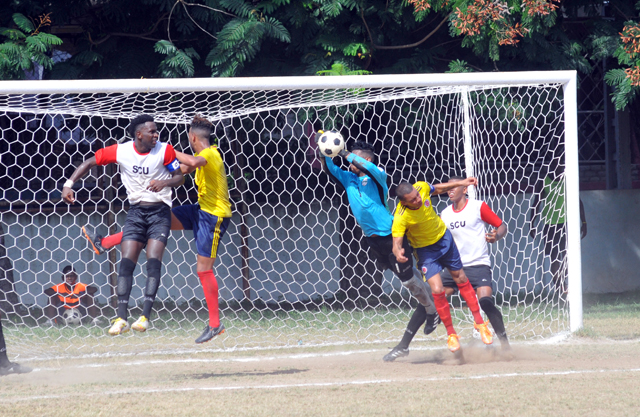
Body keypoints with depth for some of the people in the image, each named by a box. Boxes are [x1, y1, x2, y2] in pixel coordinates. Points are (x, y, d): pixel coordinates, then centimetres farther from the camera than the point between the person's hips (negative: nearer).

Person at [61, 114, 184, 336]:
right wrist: (69, 184, -6)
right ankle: (121, 318, -9)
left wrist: (165, 183, -21)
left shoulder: (165, 150, -7)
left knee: (153, 261, -16)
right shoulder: (121, 151, -5)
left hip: (159, 211, -2)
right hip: (135, 211, 2)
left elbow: (180, 177, 1)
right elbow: (90, 162, 4)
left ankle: (145, 316, -19)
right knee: (126, 262, -8)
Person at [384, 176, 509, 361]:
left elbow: (502, 226, -1)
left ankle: (505, 344, -13)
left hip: (478, 264, -4)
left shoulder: (478, 207, -3)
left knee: (485, 301, -27)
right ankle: (403, 346, 3)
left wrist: (496, 236, -21)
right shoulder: (445, 214, 11)